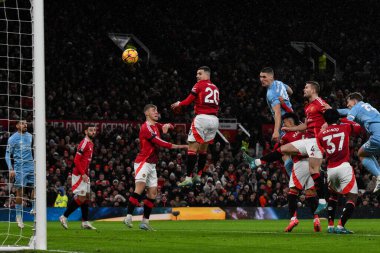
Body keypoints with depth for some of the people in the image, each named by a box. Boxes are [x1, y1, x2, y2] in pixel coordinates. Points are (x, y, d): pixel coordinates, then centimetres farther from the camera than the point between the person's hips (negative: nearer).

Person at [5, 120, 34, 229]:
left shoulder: (30, 136, 11)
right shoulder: (12, 138, -3)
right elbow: (7, 155, -2)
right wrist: (10, 169, -11)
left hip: (31, 166, 4)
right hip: (19, 168, -4)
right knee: (20, 191, -2)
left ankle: (34, 209, 11)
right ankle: (18, 216, 8)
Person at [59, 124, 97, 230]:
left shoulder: (91, 144, 16)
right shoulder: (84, 143, -15)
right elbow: (76, 160, -19)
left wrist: (86, 174, 15)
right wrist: (83, 174, -20)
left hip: (84, 175, 10)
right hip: (79, 175, -10)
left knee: (86, 196, 10)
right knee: (81, 197, -10)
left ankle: (85, 222, 14)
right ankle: (64, 217, -3)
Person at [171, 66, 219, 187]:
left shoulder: (199, 85, 1)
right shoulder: (215, 88, 19)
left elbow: (189, 100, -3)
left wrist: (179, 104, 14)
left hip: (202, 117, -7)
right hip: (214, 119, 7)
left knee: (192, 148, -8)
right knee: (203, 148, 18)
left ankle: (188, 178, -15)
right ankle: (198, 176, 20)